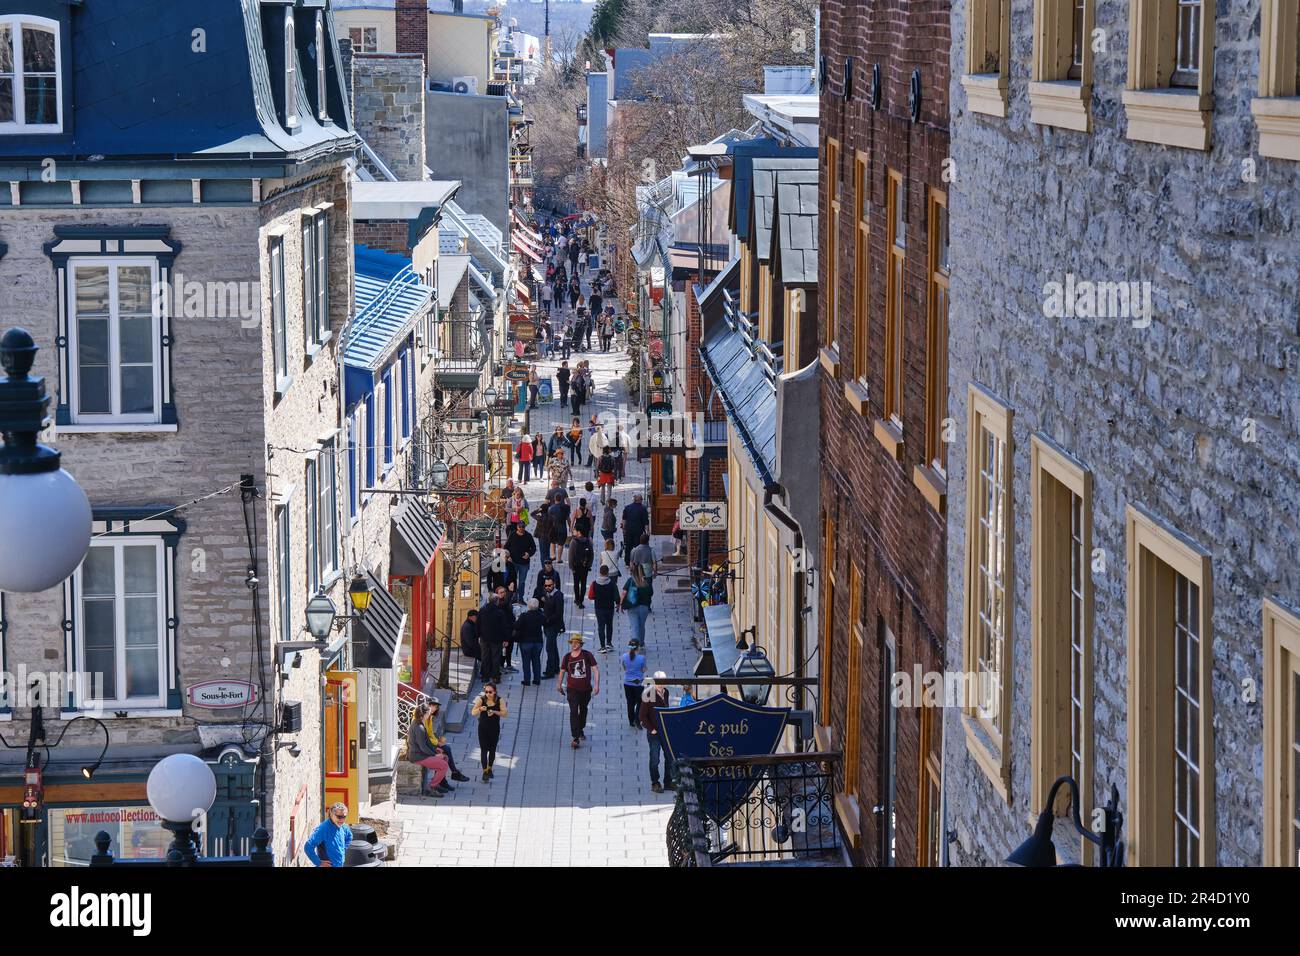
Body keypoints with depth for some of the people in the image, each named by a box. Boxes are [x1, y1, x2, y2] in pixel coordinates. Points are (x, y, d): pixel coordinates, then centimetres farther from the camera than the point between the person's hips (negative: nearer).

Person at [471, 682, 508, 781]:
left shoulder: (500, 701, -8)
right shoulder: (481, 700, -10)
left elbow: (505, 713, -15)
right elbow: (473, 712, -15)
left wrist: (494, 712, -30)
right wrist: (480, 709, -36)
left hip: (494, 728, 1)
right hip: (483, 728, -1)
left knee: (492, 749, 13)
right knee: (483, 749, -7)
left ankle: (489, 769, 31)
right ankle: (485, 771, -6)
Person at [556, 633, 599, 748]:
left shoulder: (587, 655, -8)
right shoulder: (567, 657, -2)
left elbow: (595, 669, -7)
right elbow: (562, 671, 14)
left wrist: (597, 685, -15)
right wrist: (559, 684, 21)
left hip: (586, 689, 1)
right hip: (572, 689, -1)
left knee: (583, 710, 21)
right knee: (573, 712, -14)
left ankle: (580, 730, 46)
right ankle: (575, 738, -17)